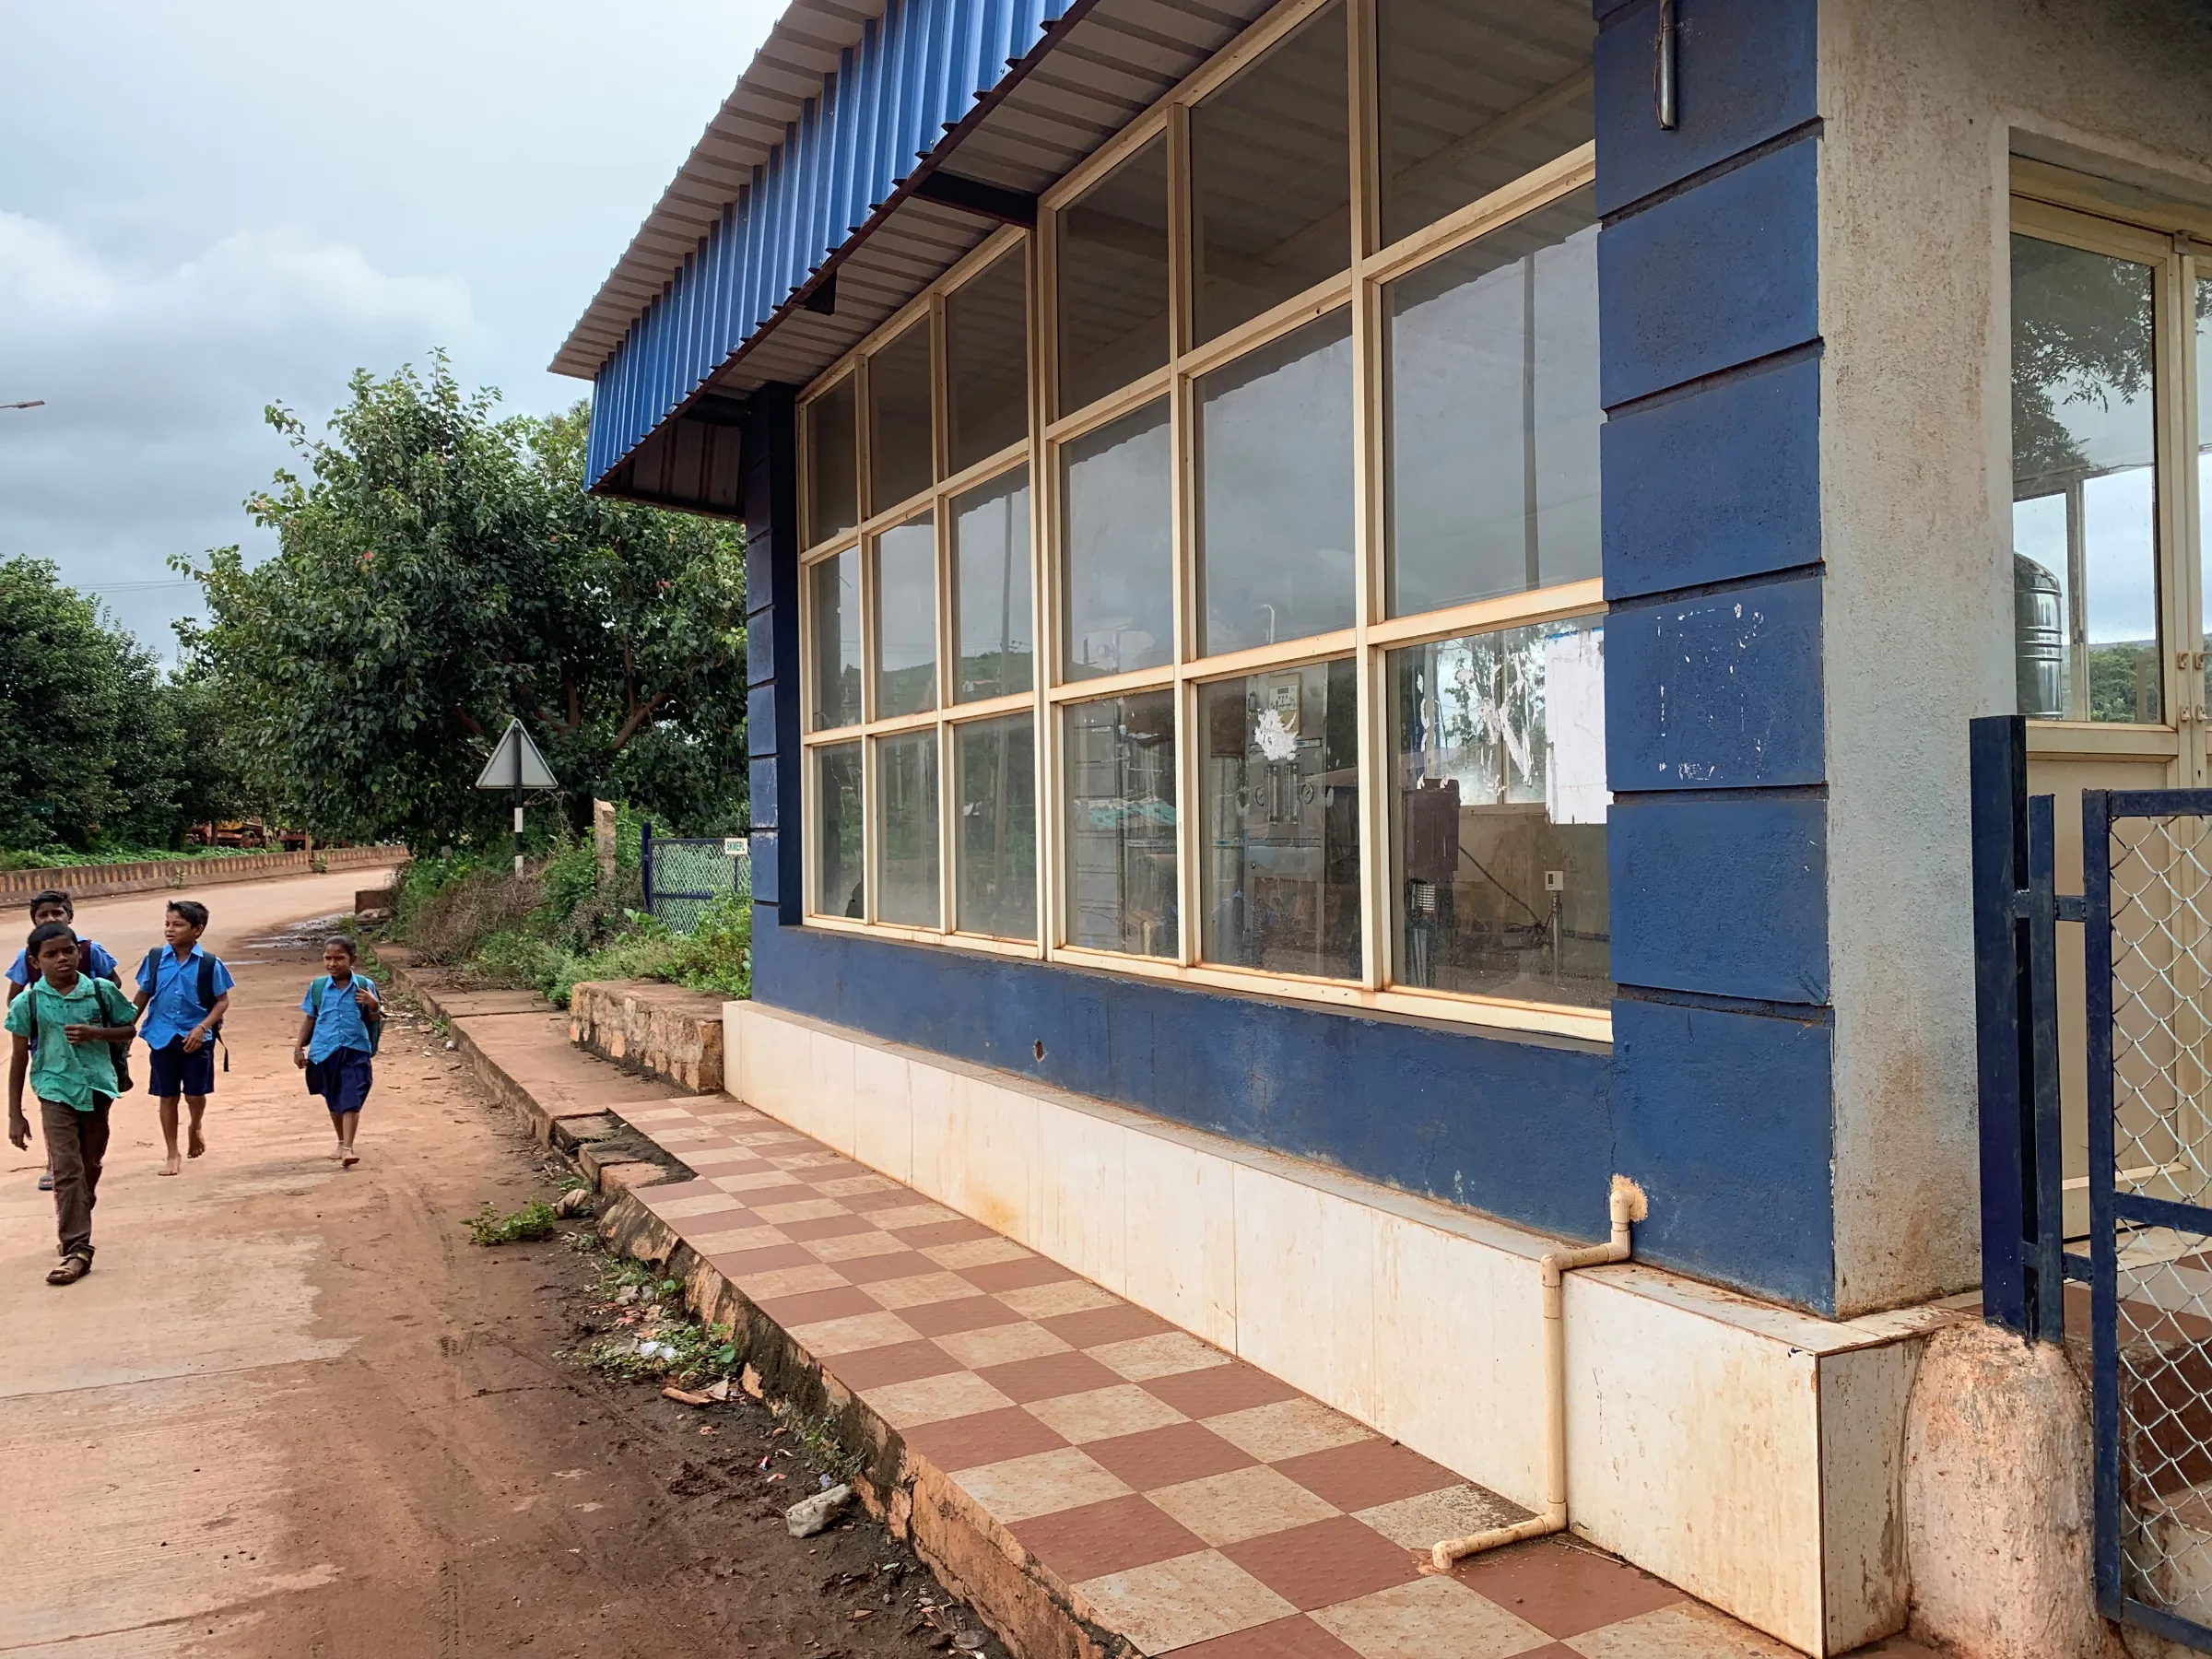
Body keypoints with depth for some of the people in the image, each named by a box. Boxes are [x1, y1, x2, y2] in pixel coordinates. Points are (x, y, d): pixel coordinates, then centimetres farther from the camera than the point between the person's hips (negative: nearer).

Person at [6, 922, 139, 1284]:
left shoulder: (102, 992, -3)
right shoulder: (28, 1003, -5)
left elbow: (129, 1031, 8)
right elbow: (20, 1058, 2)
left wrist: (94, 1033, -14)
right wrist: (15, 1115, 2)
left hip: (97, 1089, 2)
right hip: (56, 1092, -2)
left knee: (90, 1167, 15)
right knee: (67, 1170, -10)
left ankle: (74, 1230, 36)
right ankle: (77, 1250, -10)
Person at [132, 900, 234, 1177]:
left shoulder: (210, 964, -7)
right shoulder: (155, 958, -1)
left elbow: (222, 1000, -2)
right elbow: (143, 995, 9)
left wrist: (202, 1027, -14)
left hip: (197, 1039, -2)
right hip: (162, 1037, 2)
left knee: (195, 1095, 1)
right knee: (168, 1097, 8)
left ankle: (196, 1127, 36)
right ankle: (172, 1155, 20)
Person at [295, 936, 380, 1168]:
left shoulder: (364, 985, -4)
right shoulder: (318, 986, 0)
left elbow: (374, 1020, 2)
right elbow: (310, 1019, 10)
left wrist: (373, 1005, -19)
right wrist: (299, 1048, 8)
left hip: (355, 1052, -3)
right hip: (324, 1052, 3)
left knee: (351, 1101, -12)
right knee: (334, 1102, 18)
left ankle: (347, 1148, -13)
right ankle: (341, 1142, 36)